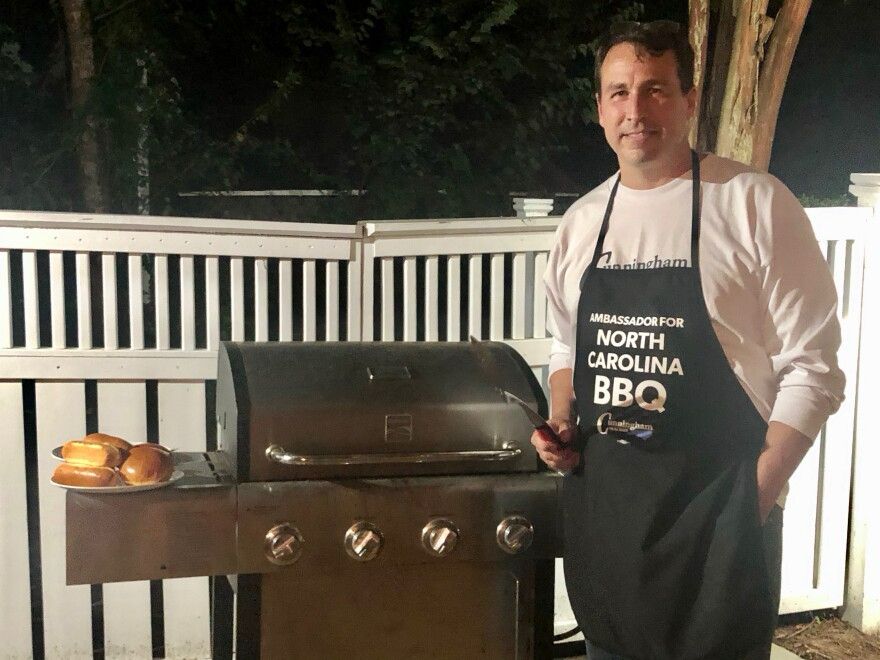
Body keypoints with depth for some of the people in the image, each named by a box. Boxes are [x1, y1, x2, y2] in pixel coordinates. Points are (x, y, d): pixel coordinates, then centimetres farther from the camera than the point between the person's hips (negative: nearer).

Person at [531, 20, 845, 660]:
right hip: (599, 499, 5)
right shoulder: (581, 222, 8)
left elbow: (811, 367, -9)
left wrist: (759, 491, -14)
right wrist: (562, 426, 4)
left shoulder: (754, 204, -8)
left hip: (715, 507, -5)